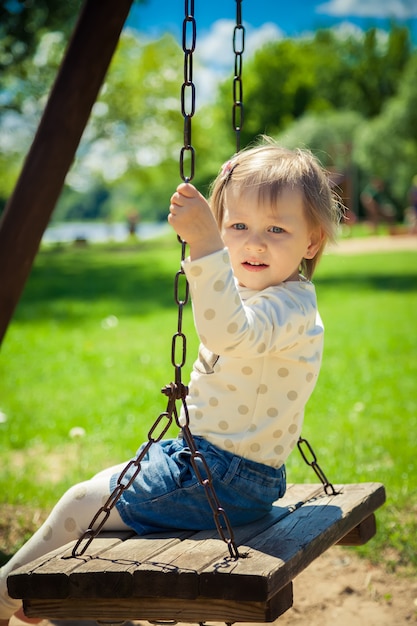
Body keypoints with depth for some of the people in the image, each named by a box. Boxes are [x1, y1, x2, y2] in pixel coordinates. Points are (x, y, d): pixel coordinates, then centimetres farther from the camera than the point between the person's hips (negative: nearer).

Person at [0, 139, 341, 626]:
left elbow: (228, 332, -46)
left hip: (227, 480, -11)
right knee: (103, 483, 22)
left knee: (82, 504, -3)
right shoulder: (255, 292, 9)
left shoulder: (292, 306, -24)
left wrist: (203, 243, -53)